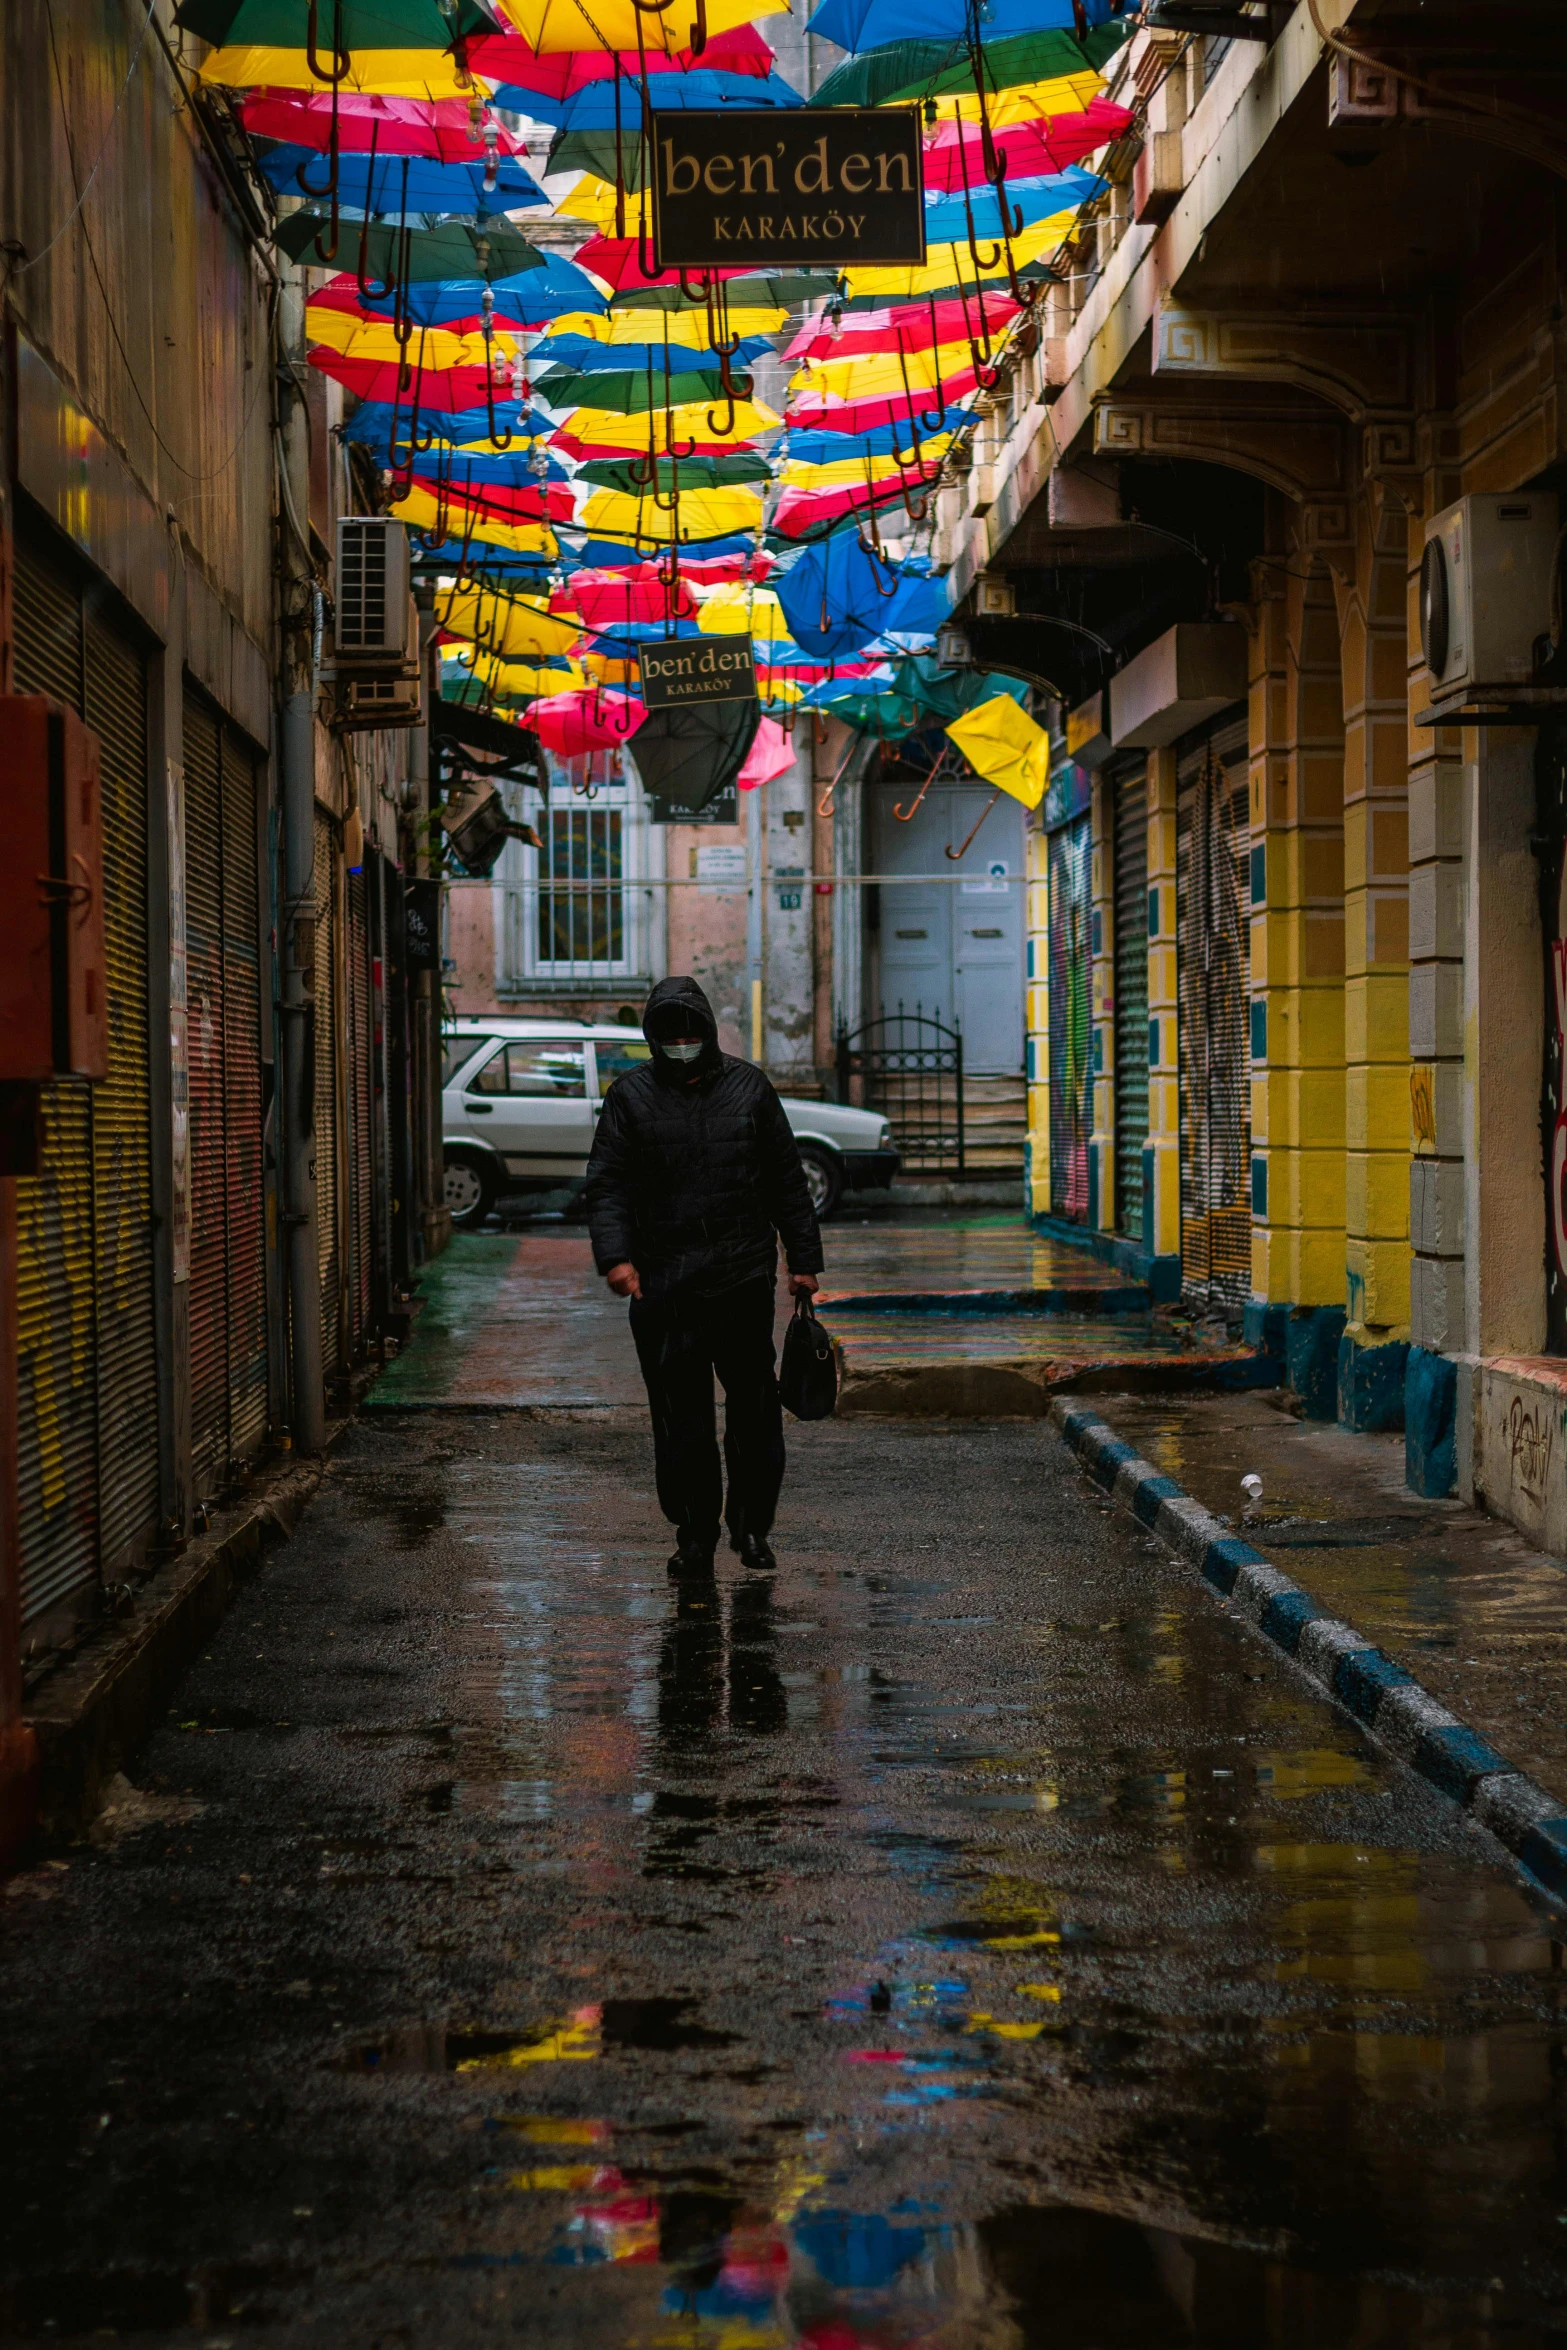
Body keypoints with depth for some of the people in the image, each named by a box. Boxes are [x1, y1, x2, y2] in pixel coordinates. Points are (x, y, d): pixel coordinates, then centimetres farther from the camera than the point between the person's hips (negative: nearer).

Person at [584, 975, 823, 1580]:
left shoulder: (747, 1087, 9)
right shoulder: (631, 1096, 5)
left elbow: (786, 1182, 14)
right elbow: (607, 1184, 0)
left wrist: (803, 1258, 10)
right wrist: (615, 1254, -16)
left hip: (745, 1279, 1)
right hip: (663, 1283, -1)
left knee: (754, 1409, 3)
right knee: (680, 1416, 1)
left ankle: (751, 1524, 16)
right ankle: (694, 1536, 10)